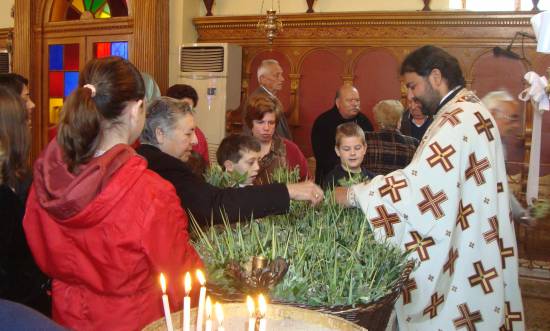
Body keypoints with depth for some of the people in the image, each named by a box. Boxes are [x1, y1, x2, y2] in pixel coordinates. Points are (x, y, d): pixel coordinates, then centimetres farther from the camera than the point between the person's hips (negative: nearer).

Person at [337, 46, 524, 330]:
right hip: (470, 248, 10)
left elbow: (419, 181, -25)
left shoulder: (459, 119, -19)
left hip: (462, 257, -10)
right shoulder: (469, 111, 14)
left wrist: (354, 195, -18)